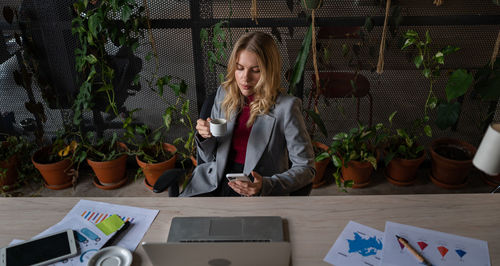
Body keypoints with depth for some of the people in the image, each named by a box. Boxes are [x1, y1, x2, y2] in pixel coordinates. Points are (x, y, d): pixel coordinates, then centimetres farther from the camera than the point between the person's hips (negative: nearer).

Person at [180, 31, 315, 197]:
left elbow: (306, 168, -5)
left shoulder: (285, 107, -10)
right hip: (213, 185, 4)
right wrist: (205, 136, -9)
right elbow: (209, 157, 13)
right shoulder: (224, 93, 6)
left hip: (259, 194, -3)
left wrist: (265, 185, -20)